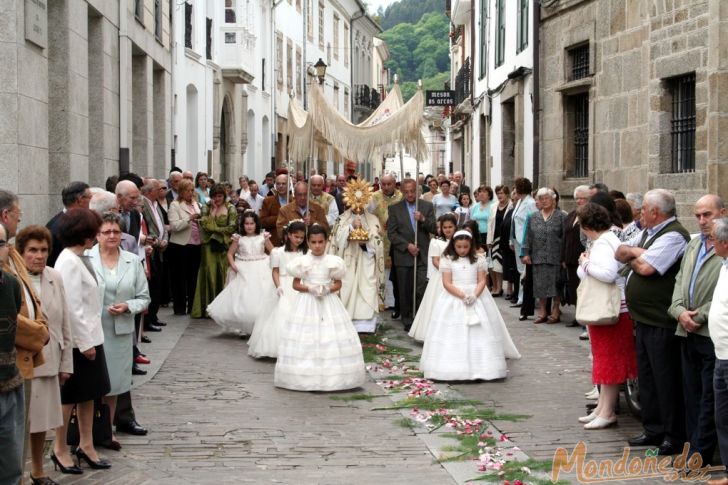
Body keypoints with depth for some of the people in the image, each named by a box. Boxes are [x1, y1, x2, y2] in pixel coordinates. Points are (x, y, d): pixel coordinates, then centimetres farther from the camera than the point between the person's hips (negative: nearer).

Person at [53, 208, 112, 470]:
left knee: (89, 394, 14)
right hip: (78, 341, -9)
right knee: (69, 397, 3)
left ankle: (86, 446, 23)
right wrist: (85, 343, -19)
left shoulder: (80, 259, 9)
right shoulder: (69, 262, -19)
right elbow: (72, 308, -21)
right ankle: (60, 449, 15)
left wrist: (91, 339, 13)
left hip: (90, 337, 9)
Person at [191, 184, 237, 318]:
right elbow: (204, 224, -7)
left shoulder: (230, 208, 6)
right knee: (210, 274, -3)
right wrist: (213, 210, -5)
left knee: (223, 275, -2)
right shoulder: (206, 207, 8)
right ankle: (209, 306, 2)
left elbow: (232, 227, -5)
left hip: (225, 246, 0)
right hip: (209, 245, 1)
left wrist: (215, 229, -5)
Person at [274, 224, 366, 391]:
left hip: (328, 302, 1)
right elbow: (295, 284, 2)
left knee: (332, 338, -3)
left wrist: (328, 289, -15)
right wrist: (310, 288, -16)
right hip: (307, 302, -1)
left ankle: (333, 376, 4)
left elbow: (338, 284, 5)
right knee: (305, 339, -3)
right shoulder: (302, 261, -1)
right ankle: (304, 376, 2)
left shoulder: (333, 261, 0)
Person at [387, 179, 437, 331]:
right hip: (403, 256, 0)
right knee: (405, 292, 6)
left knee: (422, 290, -9)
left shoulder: (427, 206, 7)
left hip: (423, 256, 0)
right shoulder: (395, 208, 4)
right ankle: (407, 321, 16)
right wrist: (407, 246, -11)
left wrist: (423, 219, -14)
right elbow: (391, 233, -1)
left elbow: (434, 229, 4)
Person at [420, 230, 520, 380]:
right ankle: (453, 367, -1)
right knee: (454, 333, -5)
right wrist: (462, 296, -19)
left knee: (479, 333, 0)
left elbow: (482, 281, 1)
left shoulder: (479, 259, 5)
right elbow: (447, 283, -7)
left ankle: (480, 366, 5)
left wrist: (474, 295, -18)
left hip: (476, 298, 2)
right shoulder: (447, 260, -2)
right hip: (453, 299, -2)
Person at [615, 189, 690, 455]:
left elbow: (645, 267, -25)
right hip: (644, 318, 10)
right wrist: (636, 252, -7)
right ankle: (653, 430, 27)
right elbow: (620, 252, 13)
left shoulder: (673, 236, -17)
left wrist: (632, 255, -4)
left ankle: (674, 436, 7)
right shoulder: (647, 233, 14)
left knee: (666, 380, -2)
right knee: (647, 376, 16)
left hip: (662, 321, -10)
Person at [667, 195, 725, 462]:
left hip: (713, 334, -7)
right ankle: (692, 448, 20)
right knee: (691, 394, 12)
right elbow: (680, 280, 15)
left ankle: (699, 454, 3)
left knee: (708, 397, -1)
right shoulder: (693, 245, 16)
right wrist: (680, 310, -2)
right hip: (688, 332, 7)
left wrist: (700, 316, -14)